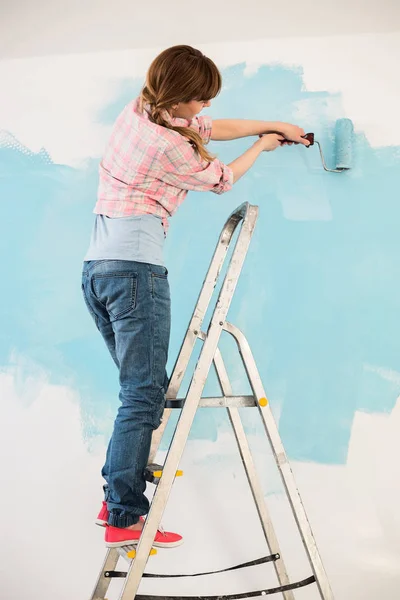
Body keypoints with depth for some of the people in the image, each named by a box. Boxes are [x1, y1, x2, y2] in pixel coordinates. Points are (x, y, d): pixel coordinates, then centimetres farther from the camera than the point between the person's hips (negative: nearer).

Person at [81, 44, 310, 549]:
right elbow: (221, 178, 8)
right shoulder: (169, 147, -11)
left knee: (142, 386, 14)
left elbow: (210, 129, 26)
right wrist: (262, 146, 26)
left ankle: (115, 495, 16)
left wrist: (272, 125, 31)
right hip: (136, 268, -9)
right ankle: (124, 519, -4)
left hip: (95, 269, 9)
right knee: (144, 394, -6)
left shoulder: (138, 108, 13)